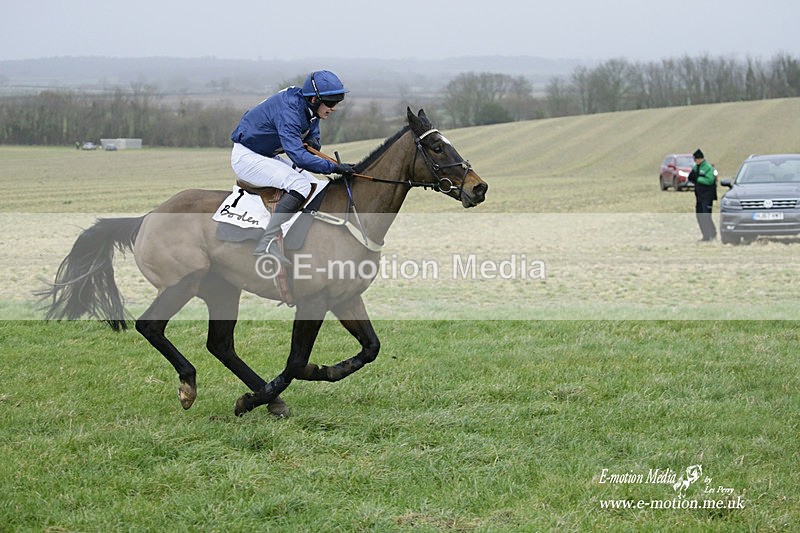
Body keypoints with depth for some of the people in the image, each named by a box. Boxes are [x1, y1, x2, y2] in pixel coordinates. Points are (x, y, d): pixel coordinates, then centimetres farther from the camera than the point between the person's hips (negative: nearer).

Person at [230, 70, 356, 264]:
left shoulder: (310, 108, -1)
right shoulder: (288, 110, -29)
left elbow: (312, 131, 17)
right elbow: (297, 155, -36)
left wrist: (313, 141, -7)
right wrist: (333, 167, -36)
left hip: (266, 156, 10)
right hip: (246, 157, -10)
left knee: (311, 182, 11)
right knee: (299, 184, -26)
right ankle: (267, 243, -33)